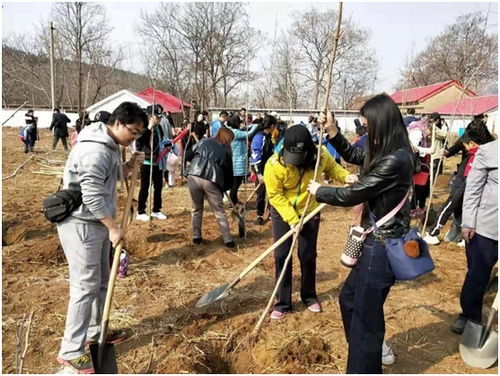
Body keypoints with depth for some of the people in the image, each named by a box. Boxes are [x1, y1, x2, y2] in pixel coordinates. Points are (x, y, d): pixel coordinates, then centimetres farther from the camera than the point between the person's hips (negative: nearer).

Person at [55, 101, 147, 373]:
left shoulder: (110, 146, 8)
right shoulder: (94, 150, -24)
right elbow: (92, 196, -26)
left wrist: (129, 166, 2)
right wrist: (114, 228, -19)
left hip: (97, 223, 10)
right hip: (81, 225, -10)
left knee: (101, 281, 18)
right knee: (86, 286, -3)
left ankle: (95, 331, 35)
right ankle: (70, 351, 10)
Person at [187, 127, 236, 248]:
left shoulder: (204, 141, 20)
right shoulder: (226, 150, 18)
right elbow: (228, 170, 20)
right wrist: (226, 187, 31)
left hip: (193, 176, 1)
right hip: (211, 180, -1)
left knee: (196, 209, 20)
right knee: (219, 211, 11)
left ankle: (196, 237, 27)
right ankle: (228, 240, 15)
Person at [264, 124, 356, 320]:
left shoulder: (320, 154, -20)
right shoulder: (274, 165, -27)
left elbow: (332, 167, 1)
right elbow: (275, 195, -20)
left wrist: (346, 176, -19)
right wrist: (291, 219, -25)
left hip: (310, 212, 2)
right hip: (282, 213, -1)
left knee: (308, 256, 10)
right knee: (281, 256, 2)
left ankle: (309, 297, 33)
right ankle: (283, 303, 17)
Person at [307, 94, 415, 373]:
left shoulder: (395, 161, -26)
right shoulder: (387, 153, 5)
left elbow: (352, 195, -20)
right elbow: (353, 155, 22)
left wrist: (318, 191, -3)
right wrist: (332, 131, 8)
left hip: (383, 245, -10)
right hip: (377, 239, 10)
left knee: (365, 311, 4)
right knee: (350, 297, 23)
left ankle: (364, 367, 24)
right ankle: (376, 348, 44)